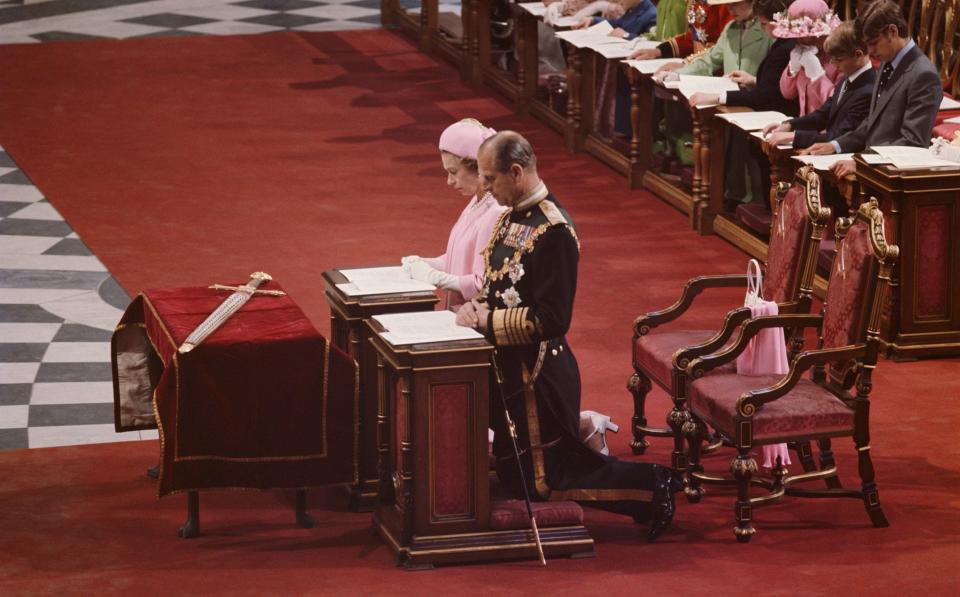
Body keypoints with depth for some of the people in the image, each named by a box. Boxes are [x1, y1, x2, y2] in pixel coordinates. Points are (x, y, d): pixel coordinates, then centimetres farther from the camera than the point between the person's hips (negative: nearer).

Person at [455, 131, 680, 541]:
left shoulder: (552, 231, -23)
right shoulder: (514, 216, 4)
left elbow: (551, 321, -25)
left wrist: (487, 320, -20)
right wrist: (478, 307, -5)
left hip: (536, 375, -9)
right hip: (509, 367, 9)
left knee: (537, 482, 0)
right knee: (512, 471, 19)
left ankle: (650, 485, 7)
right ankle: (583, 429, 31)